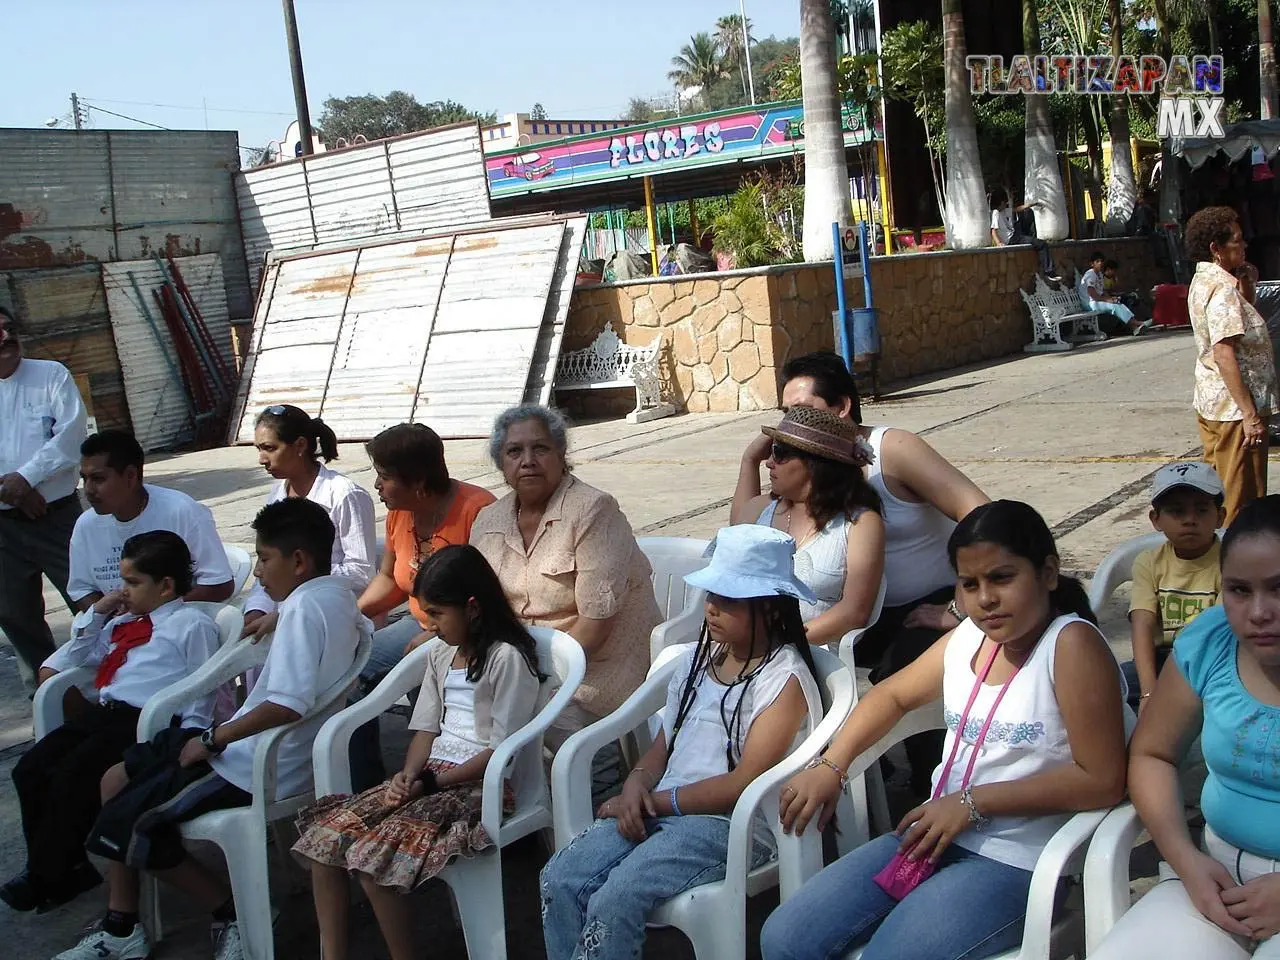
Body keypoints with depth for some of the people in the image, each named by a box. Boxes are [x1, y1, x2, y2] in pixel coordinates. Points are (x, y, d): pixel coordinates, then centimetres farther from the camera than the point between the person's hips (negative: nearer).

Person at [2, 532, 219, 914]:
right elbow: (78, 657, 35)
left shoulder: (192, 624, -1)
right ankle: (50, 865, 11)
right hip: (102, 712, 9)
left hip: (144, 722, -9)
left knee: (72, 779, -20)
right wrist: (95, 613, 21)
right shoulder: (123, 622, 25)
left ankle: (47, 877, -1)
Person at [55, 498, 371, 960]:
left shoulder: (304, 607, -22)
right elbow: (366, 628, 30)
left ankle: (233, 912, 8)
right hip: (273, 749, 11)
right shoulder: (338, 593, 7)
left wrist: (212, 739, -20)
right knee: (115, 779, 15)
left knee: (127, 823, -3)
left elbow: (287, 704, -32)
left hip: (255, 768, -11)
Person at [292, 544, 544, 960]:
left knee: (373, 854, -25)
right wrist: (408, 776, -4)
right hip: (430, 775, 8)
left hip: (479, 785, -8)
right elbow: (426, 727, 15)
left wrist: (430, 783, -14)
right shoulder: (440, 652, 15)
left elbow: (502, 750, -14)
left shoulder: (506, 658, -11)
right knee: (323, 835, -9)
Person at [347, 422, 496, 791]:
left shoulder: (476, 509, -22)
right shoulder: (400, 513, 4)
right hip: (420, 625, 8)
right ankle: (364, 788, 6)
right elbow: (388, 578, 18)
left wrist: (436, 638, -25)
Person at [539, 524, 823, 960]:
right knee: (558, 879, -15)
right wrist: (637, 785, -3)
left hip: (732, 825, -7)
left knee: (613, 901, -27)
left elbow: (744, 784, -14)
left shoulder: (783, 678, -7)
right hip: (659, 810, 7)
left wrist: (659, 801, -11)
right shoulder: (697, 659, 16)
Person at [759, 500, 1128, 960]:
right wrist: (830, 766, 5)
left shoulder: (1071, 643, -15)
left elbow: (1102, 780, -19)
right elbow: (893, 695, 21)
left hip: (1016, 862, -6)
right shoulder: (968, 637, 7)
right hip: (936, 836, 7)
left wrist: (973, 803, -17)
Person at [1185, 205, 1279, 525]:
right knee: (1240, 499, -1)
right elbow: (1224, 355, -25)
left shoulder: (1201, 281, 12)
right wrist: (1250, 415, -25)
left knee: (1217, 490, 17)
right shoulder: (1222, 288, -18)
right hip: (1234, 406, -10)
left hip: (1209, 401, 10)